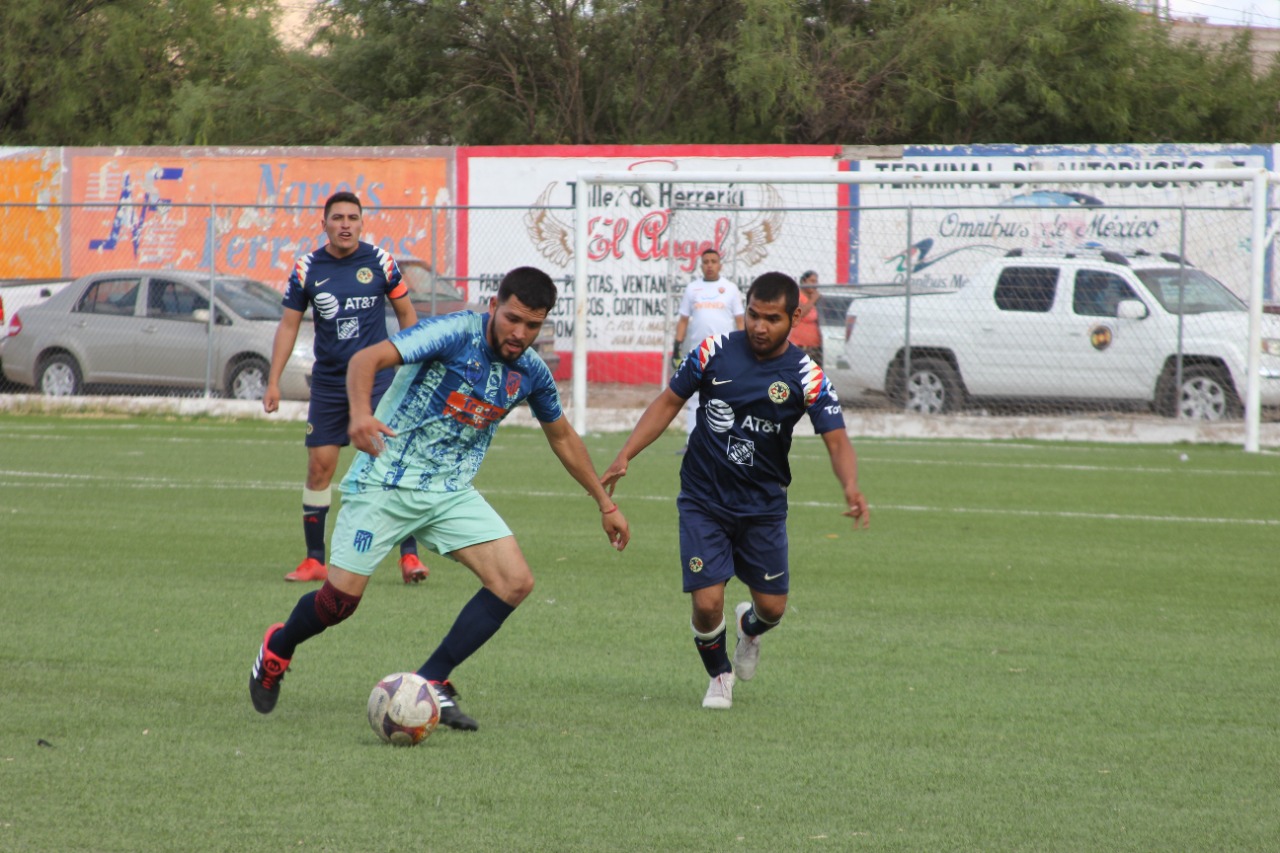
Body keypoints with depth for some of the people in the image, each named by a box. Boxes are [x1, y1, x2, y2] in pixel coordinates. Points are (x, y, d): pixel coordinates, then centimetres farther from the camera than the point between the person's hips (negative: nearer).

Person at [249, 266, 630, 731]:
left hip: (451, 492, 6)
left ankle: (430, 684, -3)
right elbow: (366, 359, -28)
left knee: (515, 581, -11)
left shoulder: (530, 373, 2)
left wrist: (606, 503, 24)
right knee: (341, 597, -7)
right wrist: (360, 413, -48)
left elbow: (563, 437, 20)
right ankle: (278, 648, 27)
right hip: (386, 482, -6)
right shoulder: (454, 334, -18)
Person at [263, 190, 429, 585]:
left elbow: (405, 313, 9)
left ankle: (409, 555, -6)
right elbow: (288, 325, 7)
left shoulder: (380, 262, -3)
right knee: (319, 466, 0)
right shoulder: (307, 268, 0)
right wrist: (273, 382, 2)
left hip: (377, 377, -2)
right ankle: (314, 560, 10)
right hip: (328, 383, 2)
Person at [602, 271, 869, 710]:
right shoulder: (715, 352, -8)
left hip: (763, 506, 1)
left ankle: (750, 627, 42)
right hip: (703, 502, -1)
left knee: (772, 607, 3)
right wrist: (624, 456, -4)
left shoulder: (806, 377, -11)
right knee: (707, 603, -11)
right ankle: (719, 675, 20)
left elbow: (837, 441, -15)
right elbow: (669, 401, 3)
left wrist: (851, 488, -36)